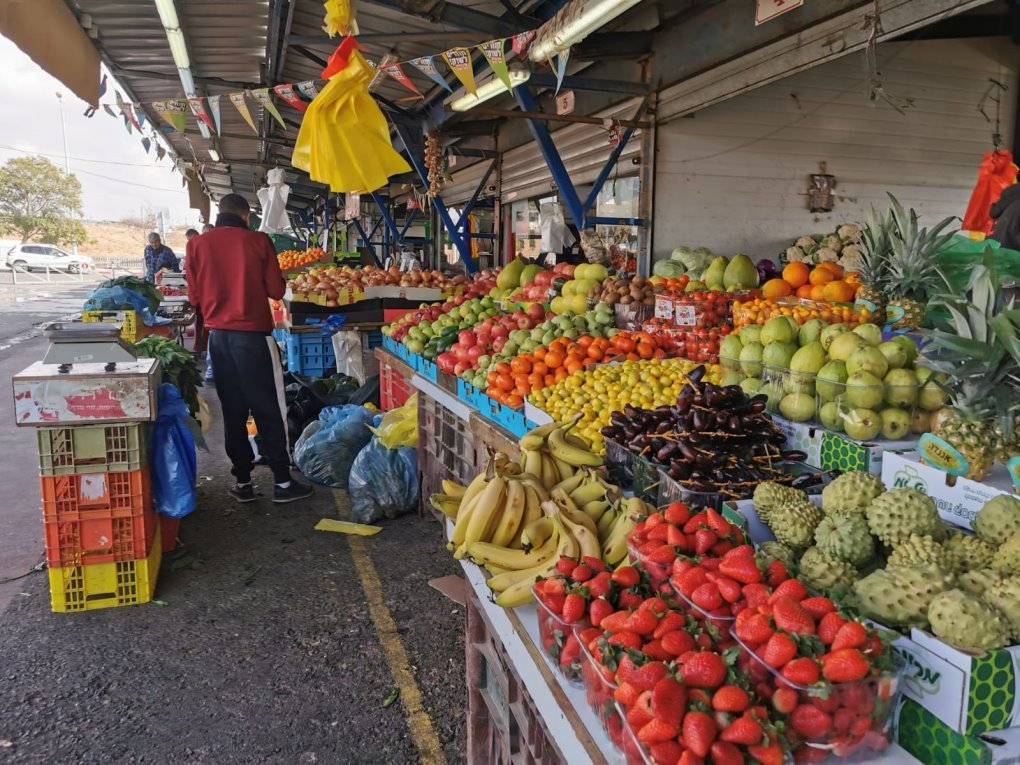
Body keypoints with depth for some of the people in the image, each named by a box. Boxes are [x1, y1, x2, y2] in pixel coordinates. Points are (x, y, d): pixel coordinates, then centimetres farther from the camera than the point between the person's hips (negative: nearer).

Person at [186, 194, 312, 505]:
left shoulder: (197, 244, 1)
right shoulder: (258, 241, -6)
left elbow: (194, 296, 5)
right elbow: (276, 290, -4)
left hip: (218, 335, 3)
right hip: (253, 335, -3)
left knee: (233, 411, 11)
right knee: (268, 410, 4)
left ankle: (242, 481, 16)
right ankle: (282, 482, 8)